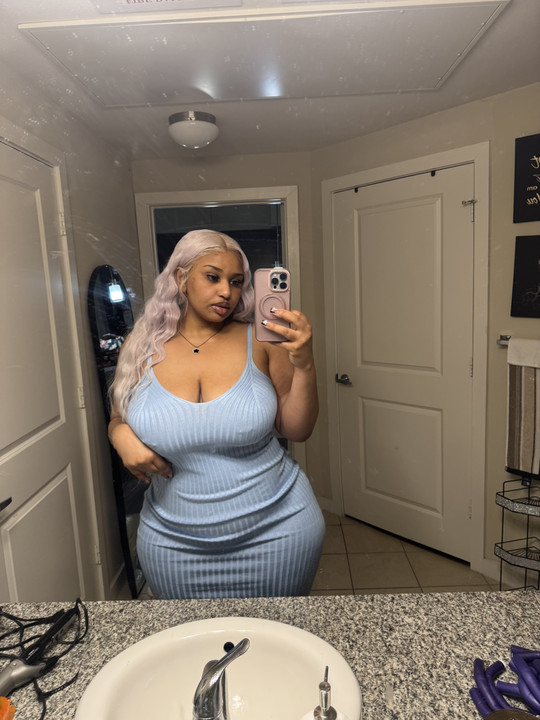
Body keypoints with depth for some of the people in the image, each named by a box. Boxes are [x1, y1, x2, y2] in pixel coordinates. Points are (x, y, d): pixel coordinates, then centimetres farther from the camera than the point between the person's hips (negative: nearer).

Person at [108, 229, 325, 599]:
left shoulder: (260, 340, -8)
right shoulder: (142, 346, -4)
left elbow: (296, 430, -6)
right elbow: (118, 420, 9)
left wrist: (305, 366, -20)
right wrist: (122, 437, -13)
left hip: (274, 533, 0)